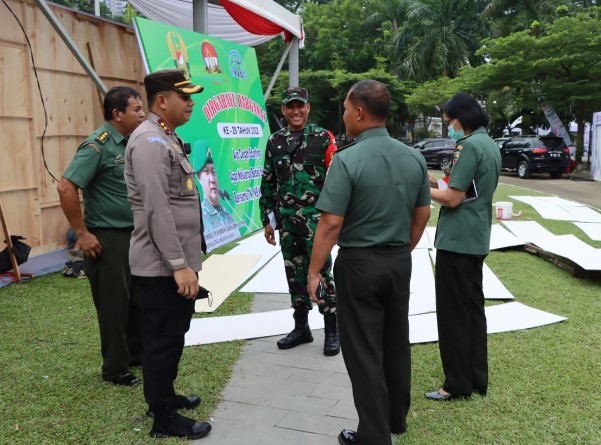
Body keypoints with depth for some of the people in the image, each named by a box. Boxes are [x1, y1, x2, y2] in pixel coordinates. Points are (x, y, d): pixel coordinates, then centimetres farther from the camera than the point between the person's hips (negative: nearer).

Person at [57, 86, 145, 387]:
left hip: (134, 234, 8)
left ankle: (138, 354, 35)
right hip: (107, 238, -8)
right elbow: (66, 187, -22)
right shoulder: (98, 144, -16)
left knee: (139, 298, 17)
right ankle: (115, 368, 18)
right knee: (114, 303, 3)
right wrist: (82, 234, -19)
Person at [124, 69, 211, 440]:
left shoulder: (169, 138, 15)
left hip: (176, 261, 10)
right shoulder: (150, 142, -17)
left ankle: (164, 395, 36)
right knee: (164, 339, 2)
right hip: (163, 266, -10)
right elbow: (157, 211, -24)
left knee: (173, 335, 20)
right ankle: (164, 418, 15)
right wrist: (179, 265, -24)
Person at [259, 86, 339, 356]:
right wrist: (266, 220, 11)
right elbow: (267, 184, 13)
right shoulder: (275, 142, 9)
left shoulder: (323, 138, -3)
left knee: (322, 273, -1)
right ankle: (301, 327, 24)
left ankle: (331, 330, 10)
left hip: (316, 220, -4)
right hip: (286, 222, 5)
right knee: (295, 276, 12)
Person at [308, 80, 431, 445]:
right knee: (397, 343, 19)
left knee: (364, 351, 5)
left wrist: (315, 271, -10)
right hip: (399, 261, 6)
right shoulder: (414, 157, 1)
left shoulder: (348, 159, -18)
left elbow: (331, 223, -19)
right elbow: (422, 215, 9)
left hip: (359, 263, -6)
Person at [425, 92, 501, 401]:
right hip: (476, 240, 10)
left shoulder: (469, 146, -17)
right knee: (473, 308, 15)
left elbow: (453, 199, -19)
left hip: (457, 241, -10)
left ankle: (458, 384, 9)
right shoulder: (490, 145, 13)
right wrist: (436, 183, 11)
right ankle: (477, 379, 23)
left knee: (453, 313, 0)